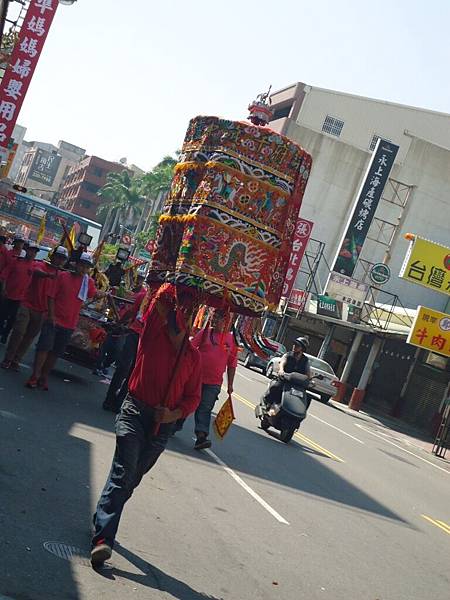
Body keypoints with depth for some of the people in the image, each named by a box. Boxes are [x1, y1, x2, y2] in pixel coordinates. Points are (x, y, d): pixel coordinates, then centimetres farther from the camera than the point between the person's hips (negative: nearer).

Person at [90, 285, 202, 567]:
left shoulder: (194, 355, 8)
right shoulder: (154, 331, -1)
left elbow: (193, 396, 9)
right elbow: (163, 297, -15)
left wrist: (174, 414, -7)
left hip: (163, 424, 4)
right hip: (135, 412, -4)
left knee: (133, 478, 11)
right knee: (124, 472, -17)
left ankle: (103, 521, 29)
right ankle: (103, 538, -20)